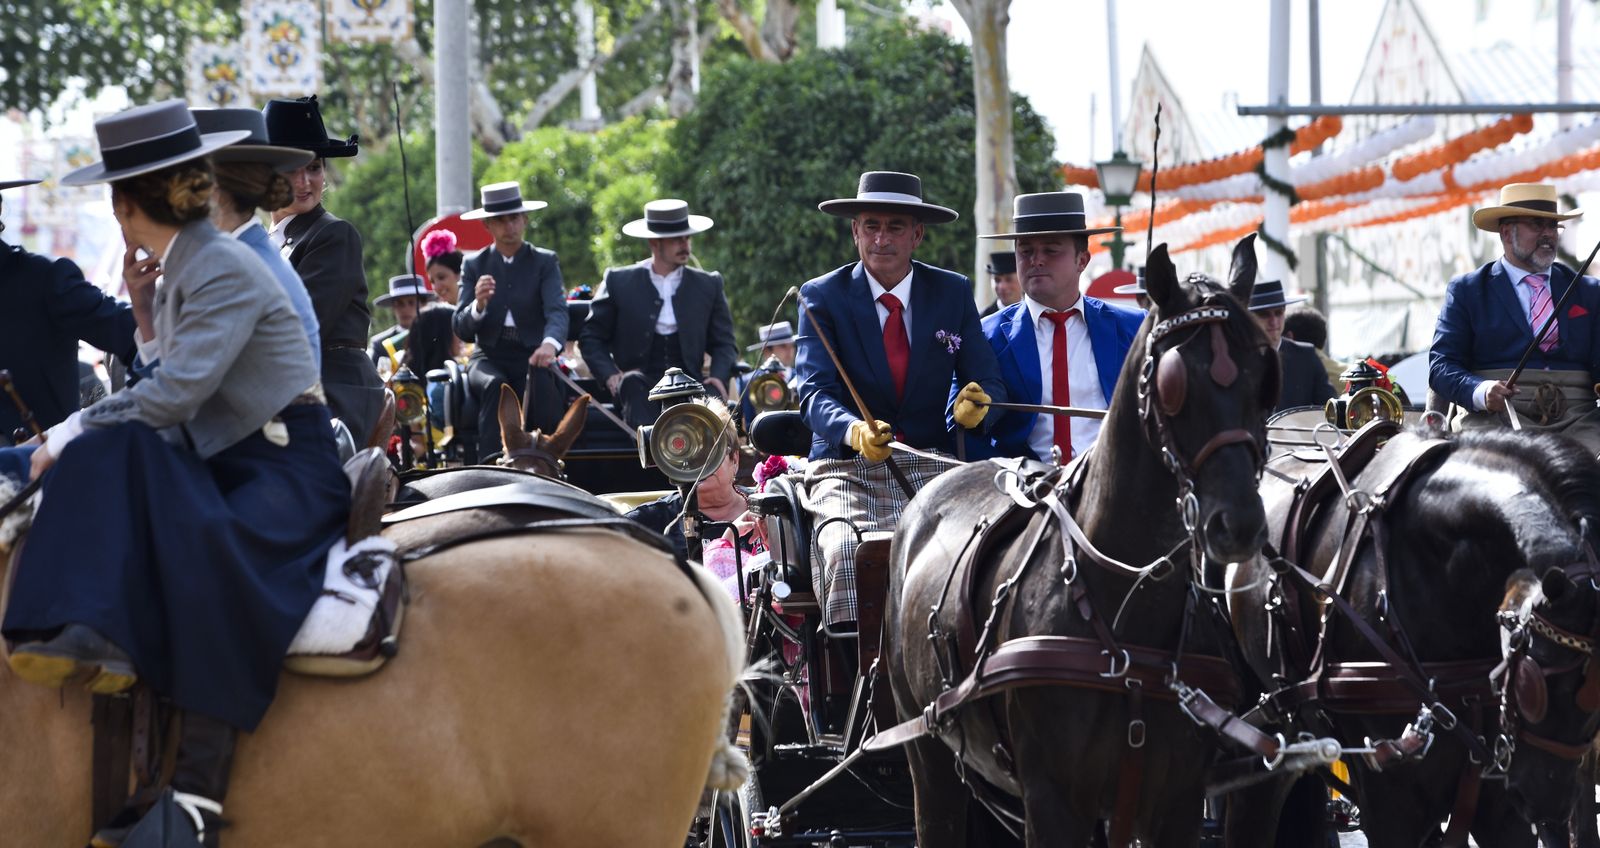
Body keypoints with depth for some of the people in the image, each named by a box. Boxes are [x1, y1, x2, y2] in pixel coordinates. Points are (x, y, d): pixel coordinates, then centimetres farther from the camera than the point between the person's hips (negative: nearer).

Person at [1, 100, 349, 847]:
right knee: (110, 451, -18)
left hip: (291, 467, -9)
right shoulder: (178, 270, 15)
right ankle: (99, 635, -39)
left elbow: (175, 392, -23)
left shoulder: (225, 270, -13)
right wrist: (142, 307, 16)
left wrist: (74, 429, -15)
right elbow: (169, 376, 22)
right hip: (220, 461, 9)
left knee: (210, 545, -37)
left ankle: (199, 786, -40)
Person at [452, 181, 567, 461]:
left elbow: (557, 311, -11)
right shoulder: (474, 266, 10)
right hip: (490, 357, 1)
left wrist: (550, 344, -35)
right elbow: (462, 330, 2)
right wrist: (478, 304, -22)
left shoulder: (545, 262, 7)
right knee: (495, 385, -34)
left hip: (532, 357, -1)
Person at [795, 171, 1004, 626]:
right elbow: (815, 392, -9)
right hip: (846, 465, -2)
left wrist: (977, 405, -19)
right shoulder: (822, 297, 2)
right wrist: (854, 431, -32)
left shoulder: (953, 293, 9)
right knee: (845, 549, -33)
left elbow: (987, 381, 7)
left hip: (929, 468, 2)